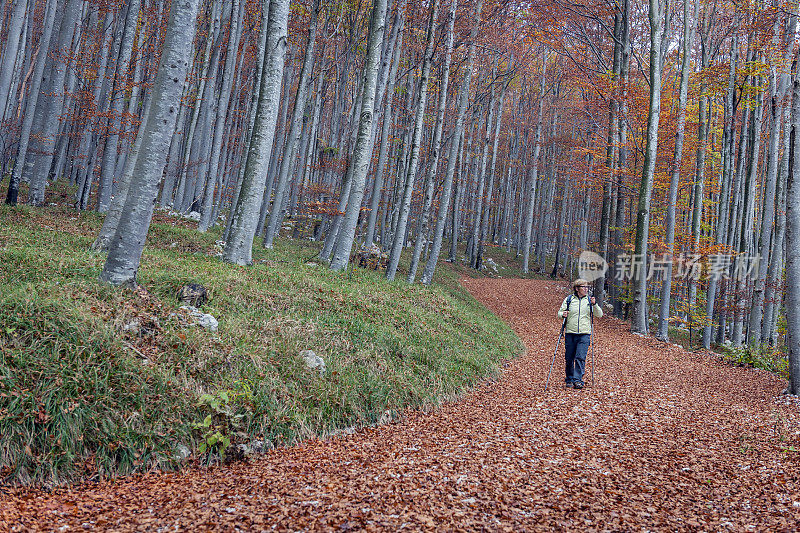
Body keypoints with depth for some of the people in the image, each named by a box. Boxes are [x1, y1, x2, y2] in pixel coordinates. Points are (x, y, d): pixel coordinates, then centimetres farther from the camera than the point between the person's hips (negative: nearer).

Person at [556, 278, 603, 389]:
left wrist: (594, 304, -13)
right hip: (570, 333, 1)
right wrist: (562, 314, -14)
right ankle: (570, 380, 21)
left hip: (584, 334, -1)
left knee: (580, 358, -11)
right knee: (569, 358, 6)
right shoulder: (568, 299, 5)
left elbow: (599, 315, 3)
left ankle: (578, 380, -8)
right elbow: (559, 313, 9)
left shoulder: (589, 300, 7)